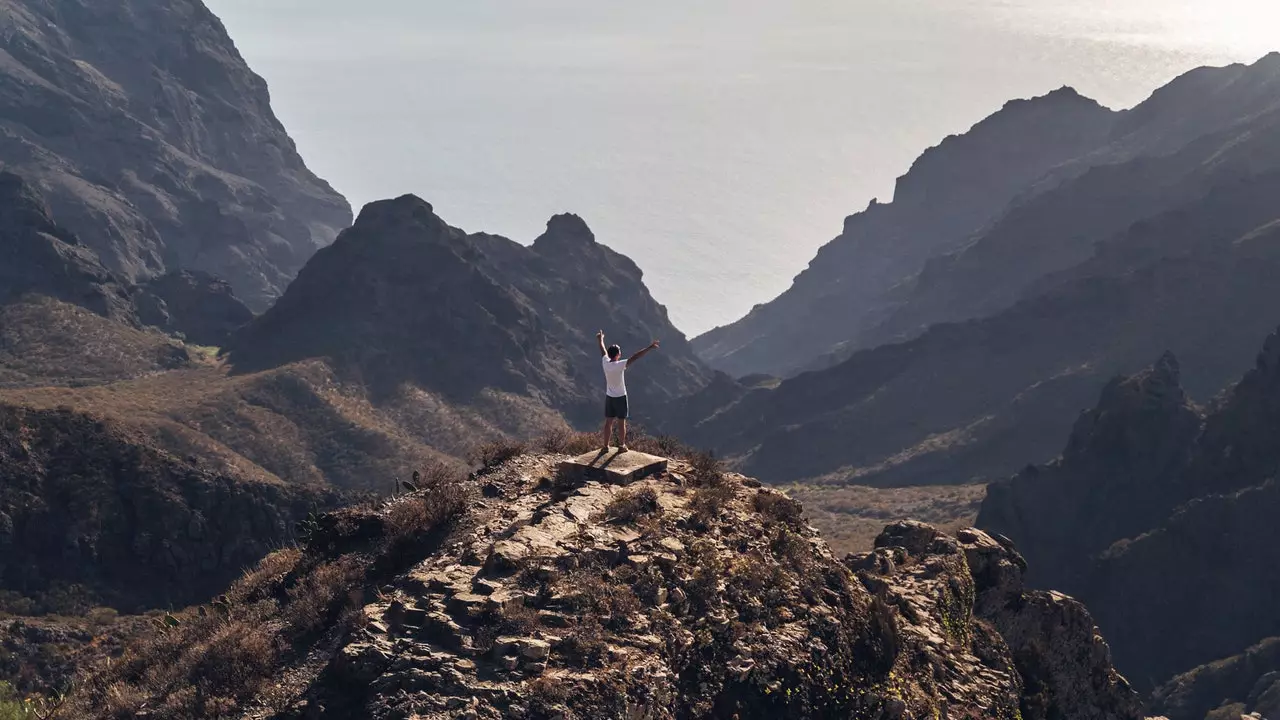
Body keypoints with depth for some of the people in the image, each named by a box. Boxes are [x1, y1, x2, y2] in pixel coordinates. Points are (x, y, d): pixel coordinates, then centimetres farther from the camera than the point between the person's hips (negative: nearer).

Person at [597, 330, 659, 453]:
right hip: (620, 397, -5)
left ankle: (606, 446, 16)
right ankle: (622, 446, 14)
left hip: (609, 397, 5)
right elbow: (635, 357, -27)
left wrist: (600, 340, 33)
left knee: (608, 422, 11)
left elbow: (603, 351, 13)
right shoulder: (620, 365, -23)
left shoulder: (605, 363, -7)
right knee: (621, 423, 6)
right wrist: (649, 348, -28)